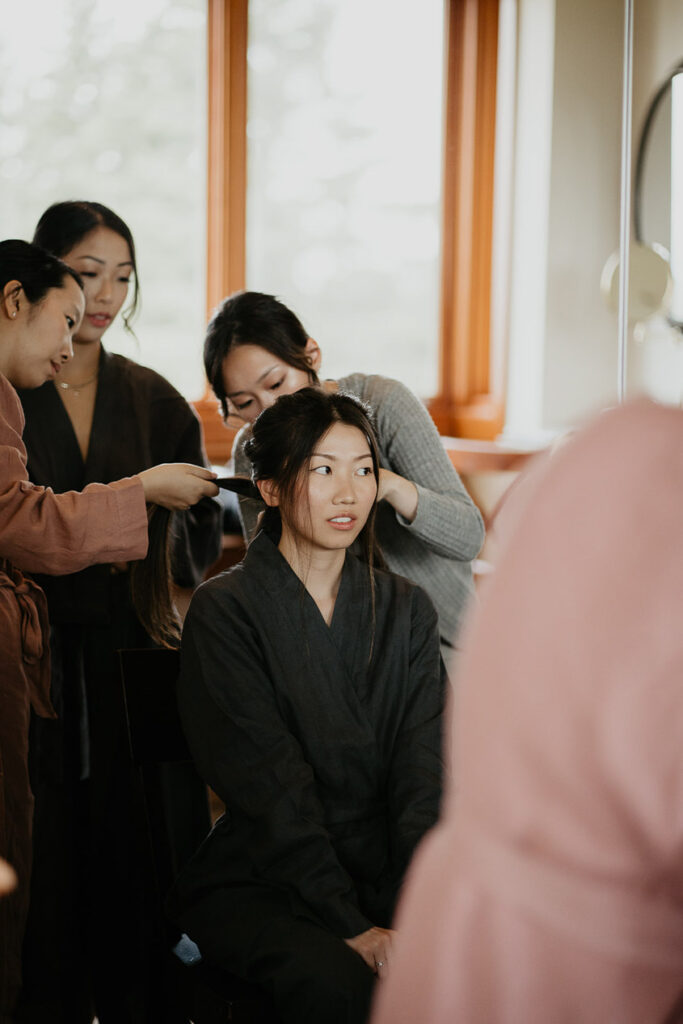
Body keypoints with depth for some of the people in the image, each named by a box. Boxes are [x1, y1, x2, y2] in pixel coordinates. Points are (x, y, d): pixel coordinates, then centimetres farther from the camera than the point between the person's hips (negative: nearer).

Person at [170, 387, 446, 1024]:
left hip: (388, 873, 4)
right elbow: (272, 792, -13)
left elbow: (423, 778, -1)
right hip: (256, 885, -4)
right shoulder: (223, 612, -5)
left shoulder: (405, 609, 9)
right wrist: (353, 927, -21)